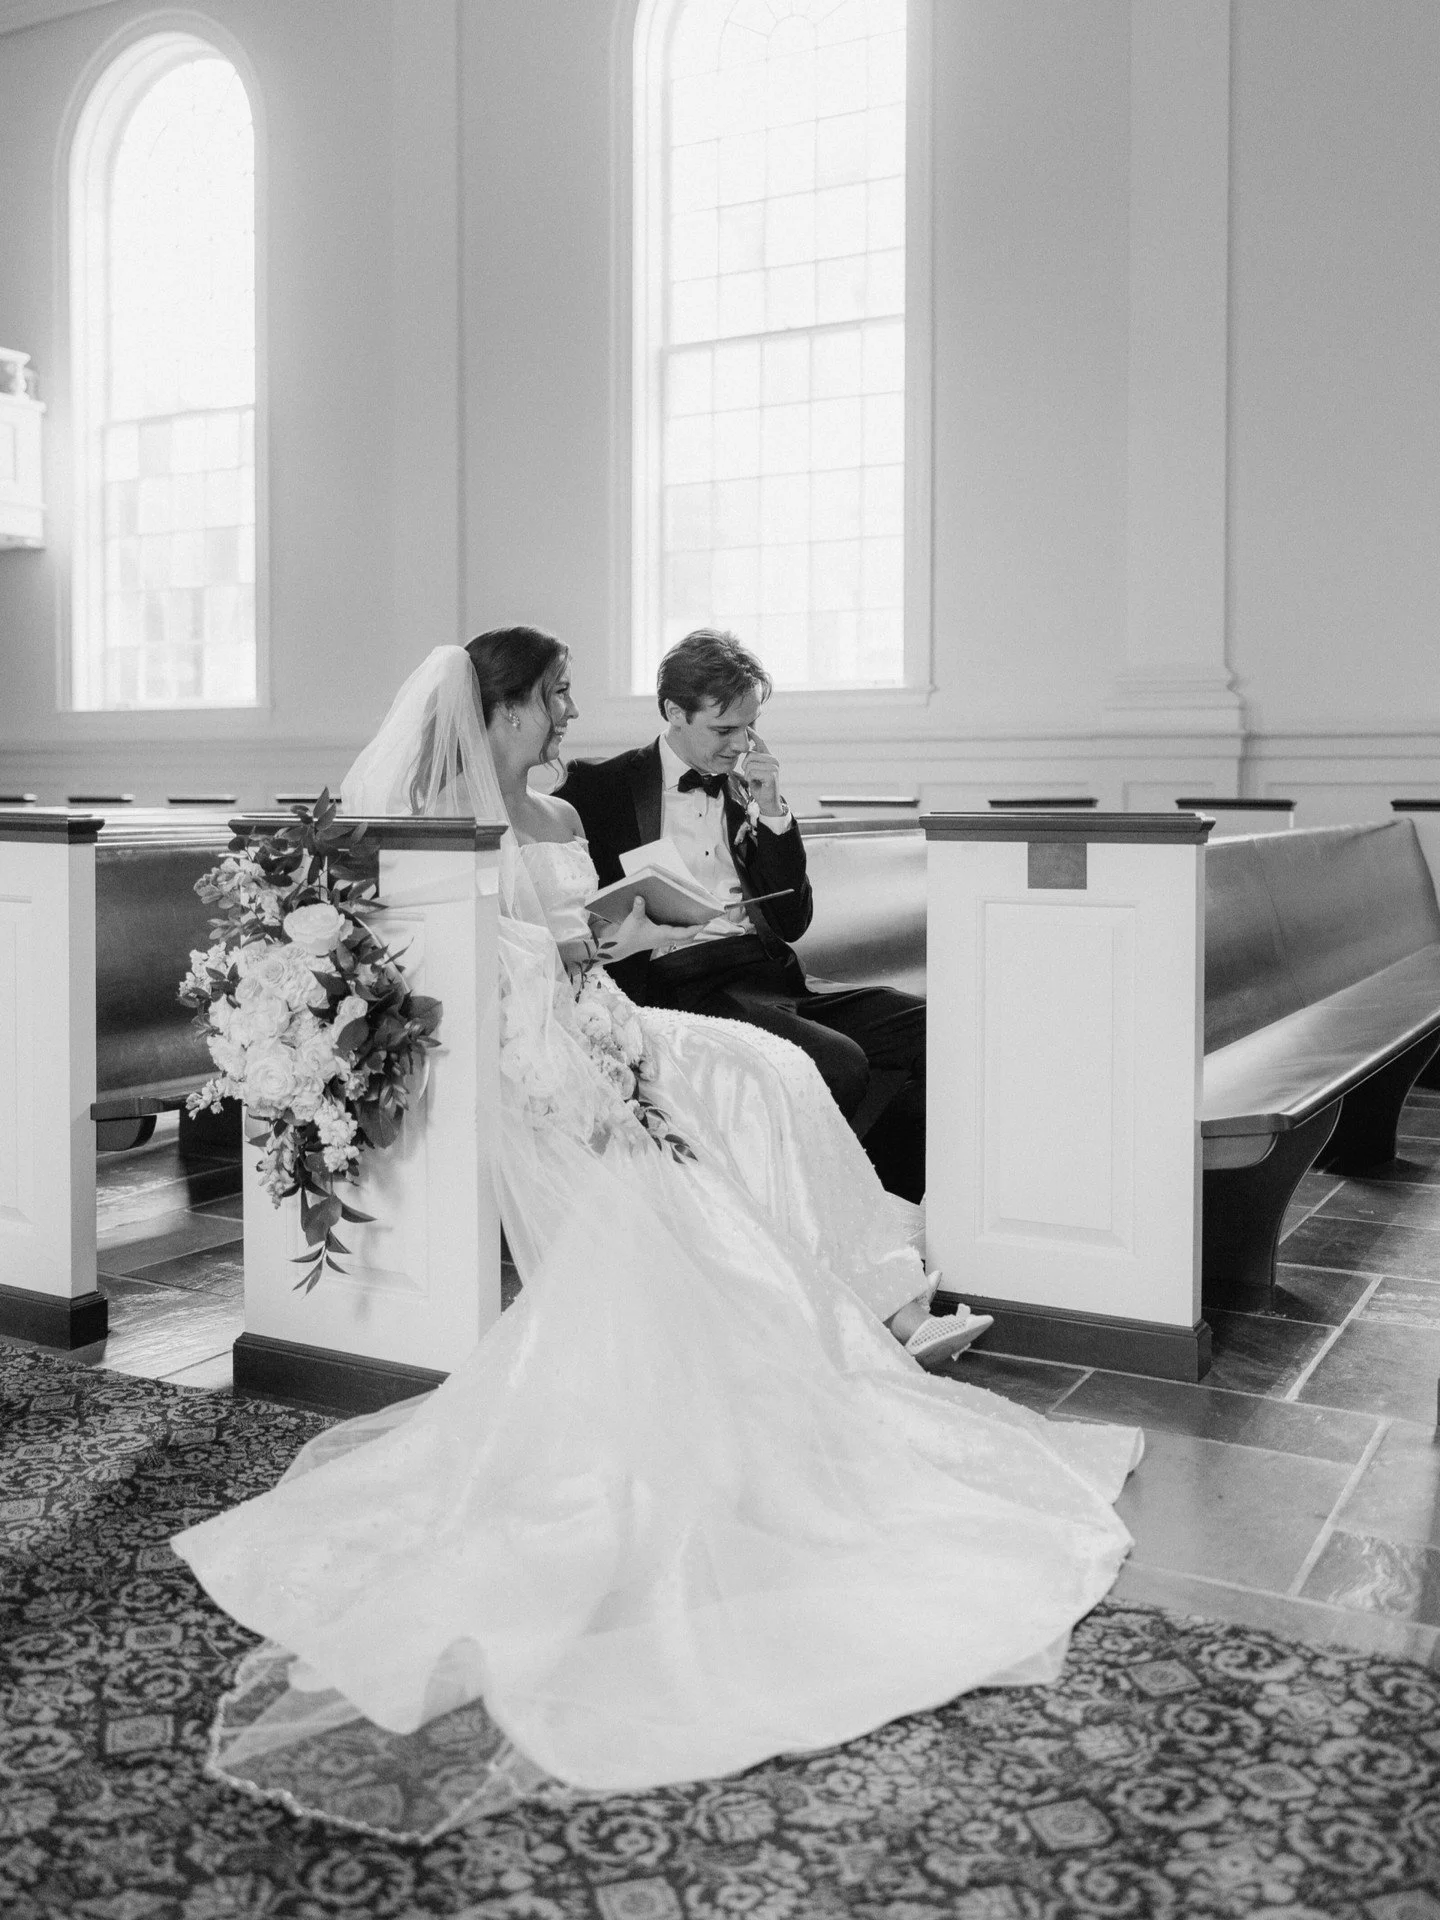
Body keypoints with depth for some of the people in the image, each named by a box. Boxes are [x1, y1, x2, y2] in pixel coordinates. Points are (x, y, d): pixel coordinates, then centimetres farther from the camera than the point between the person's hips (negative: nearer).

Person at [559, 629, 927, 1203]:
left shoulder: (747, 790, 21)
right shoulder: (600, 786, 8)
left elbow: (793, 920, 16)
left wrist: (772, 810, 6)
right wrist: (638, 930, -16)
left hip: (773, 976, 6)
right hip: (680, 983, -6)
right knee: (840, 1064, -32)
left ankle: (882, 1205, -12)